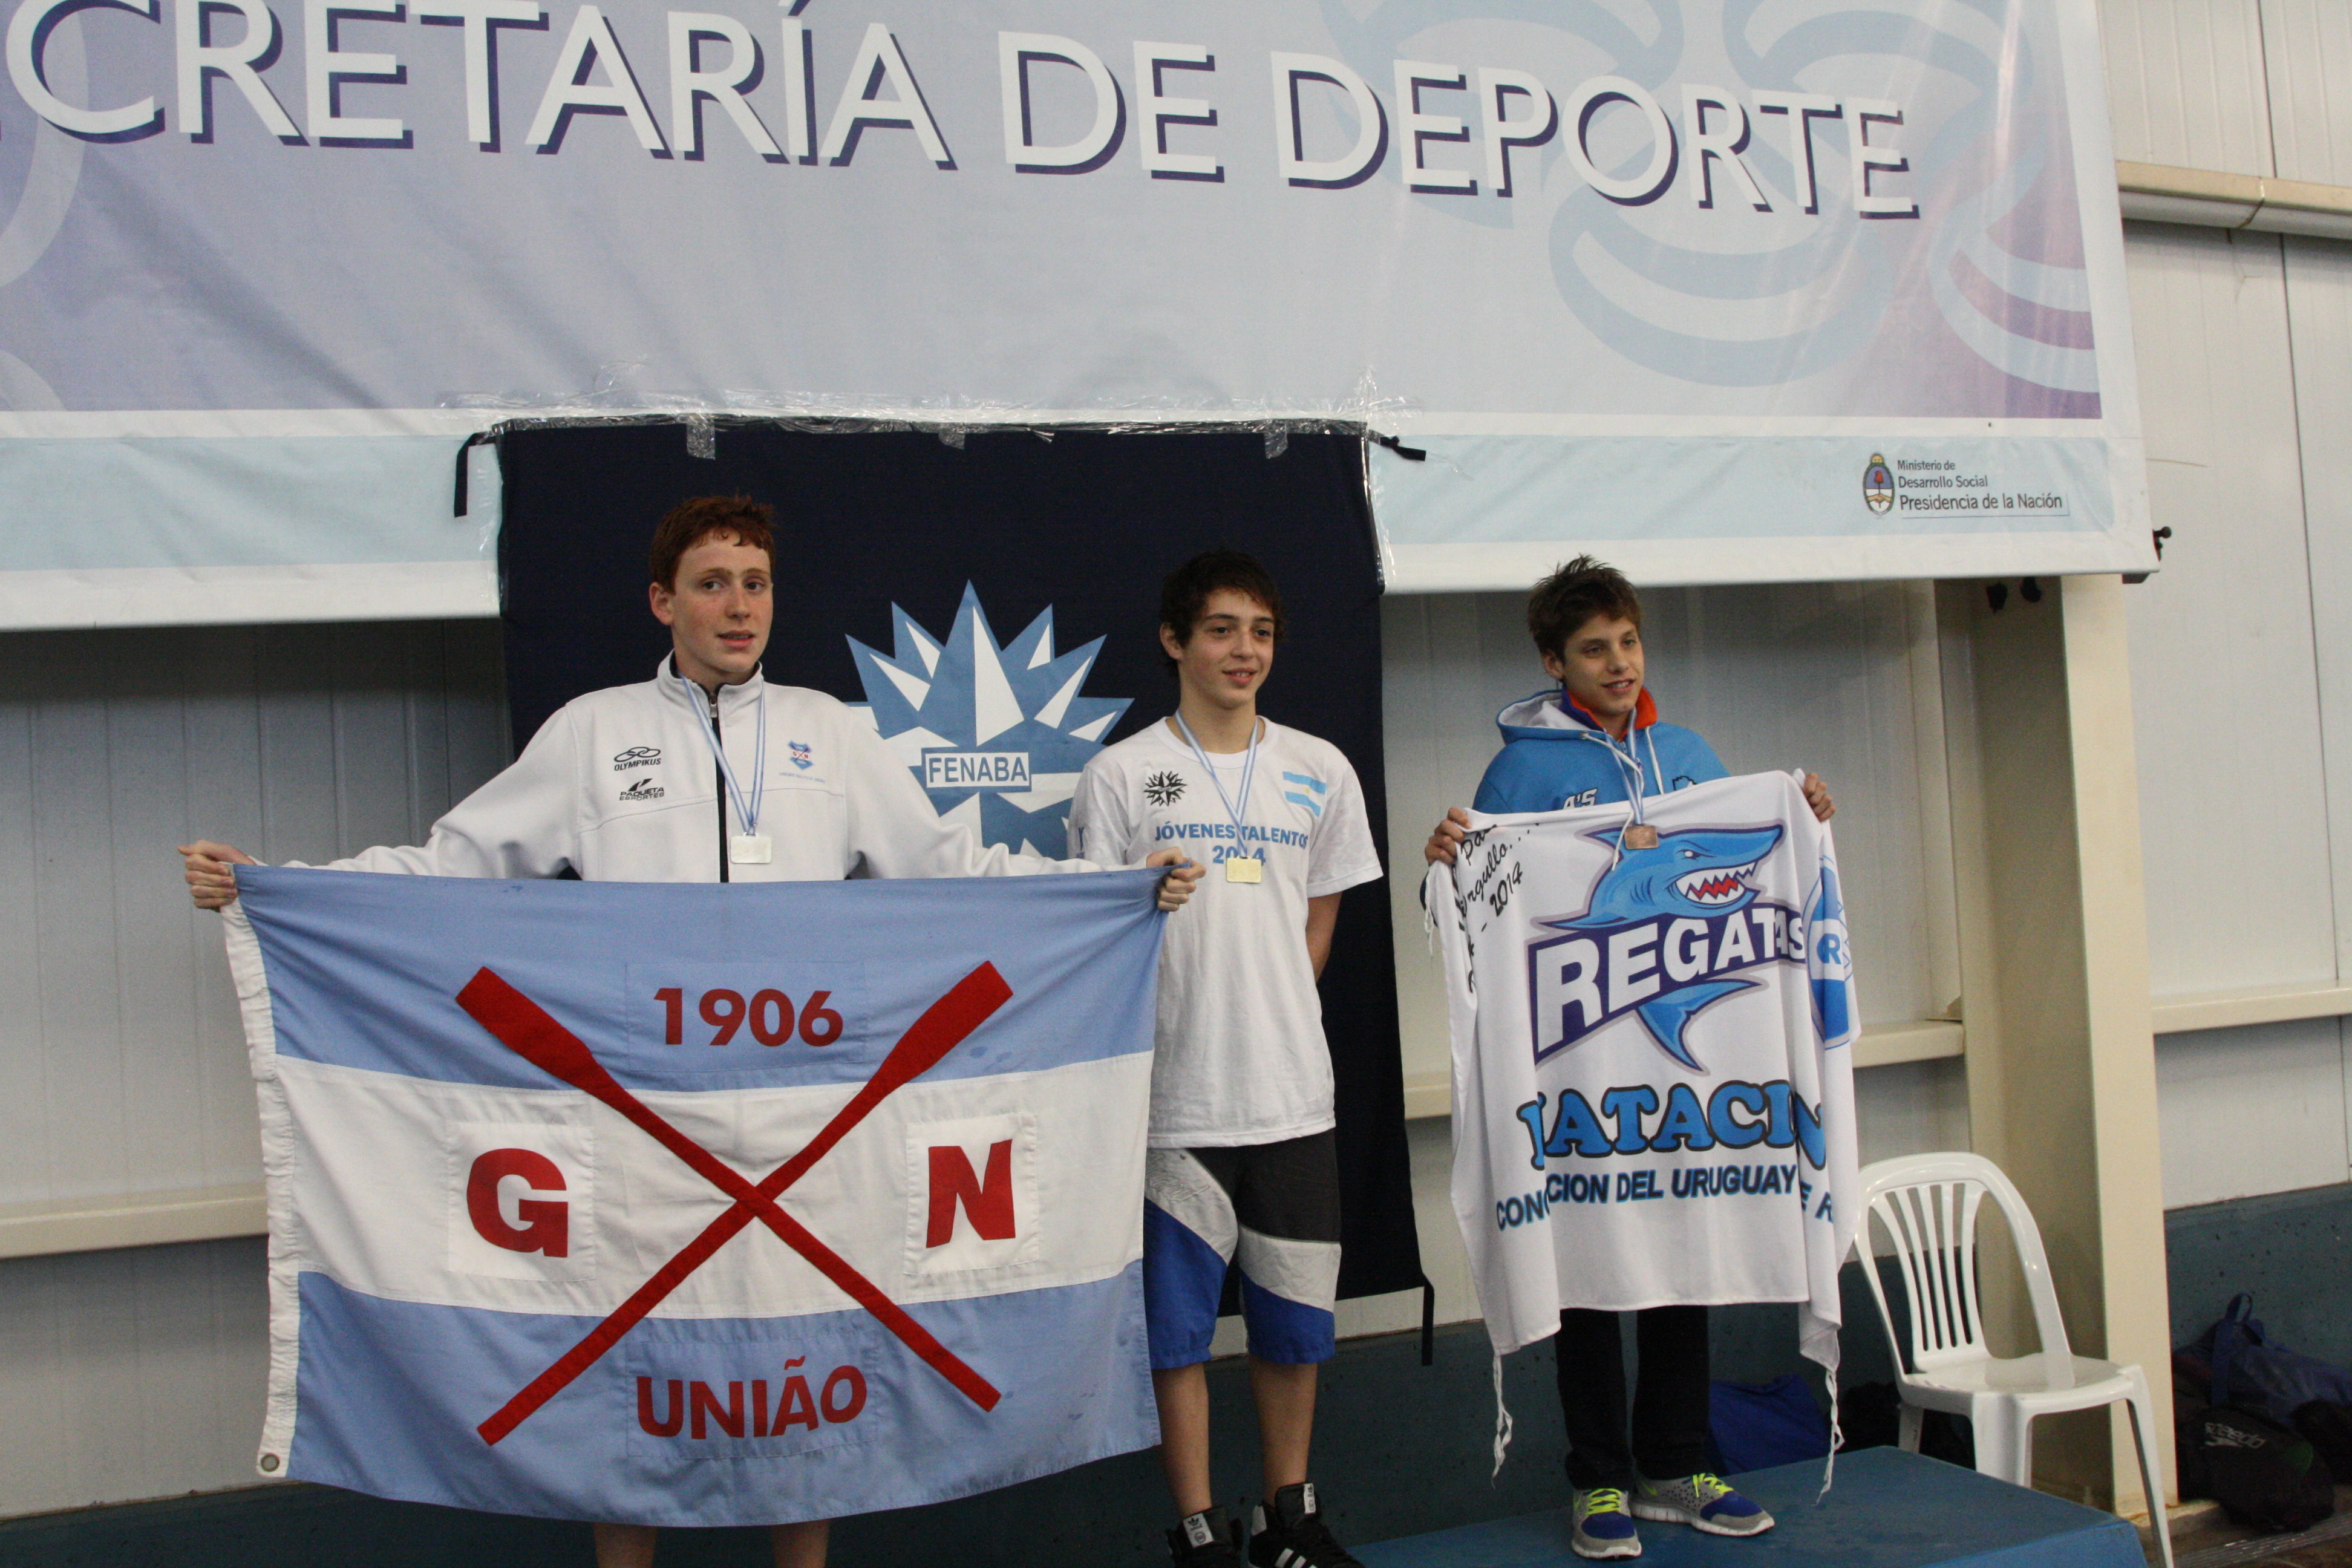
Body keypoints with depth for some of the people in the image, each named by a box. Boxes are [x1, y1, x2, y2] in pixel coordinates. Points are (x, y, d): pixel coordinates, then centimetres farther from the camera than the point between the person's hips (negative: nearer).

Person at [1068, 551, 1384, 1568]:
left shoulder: (1320, 772, 8)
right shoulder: (1121, 776, -3)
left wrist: (1272, 1015, 9)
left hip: (1294, 1094, 3)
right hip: (1173, 1097, -3)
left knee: (1294, 1315, 12)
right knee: (1175, 1322, 5)